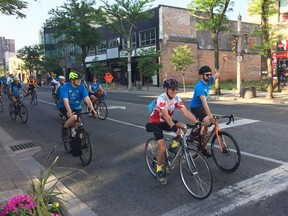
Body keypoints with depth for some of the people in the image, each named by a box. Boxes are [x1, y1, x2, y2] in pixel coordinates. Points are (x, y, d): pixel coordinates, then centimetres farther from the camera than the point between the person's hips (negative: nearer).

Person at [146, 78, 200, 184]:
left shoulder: (177, 99, -12)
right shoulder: (161, 99, -29)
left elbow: (186, 112, -21)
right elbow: (166, 115, -41)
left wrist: (197, 122, -34)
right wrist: (174, 127, -56)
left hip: (166, 121, 5)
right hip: (155, 123, -5)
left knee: (184, 127, -21)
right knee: (162, 147, -19)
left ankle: (173, 146, 3)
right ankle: (159, 170, 2)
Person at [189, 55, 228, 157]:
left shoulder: (209, 81, -5)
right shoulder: (199, 86, -28)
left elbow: (219, 73, 3)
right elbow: (204, 102, -36)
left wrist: (224, 62, -11)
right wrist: (210, 115, -42)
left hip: (202, 106, 8)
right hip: (195, 106, -8)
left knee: (205, 125, 10)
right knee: (208, 121, -29)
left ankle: (203, 147, 22)